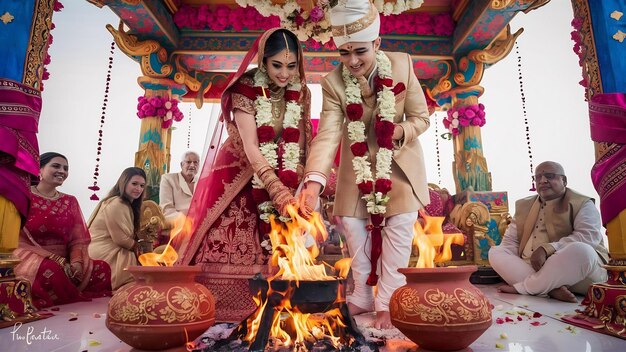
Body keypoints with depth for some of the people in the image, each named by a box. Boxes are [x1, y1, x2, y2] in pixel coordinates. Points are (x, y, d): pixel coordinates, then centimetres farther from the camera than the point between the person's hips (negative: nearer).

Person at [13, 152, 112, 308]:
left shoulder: (70, 201, 14)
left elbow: (78, 239, 7)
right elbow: (18, 240, -9)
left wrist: (76, 262, -14)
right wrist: (55, 259, -21)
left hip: (64, 262, 5)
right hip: (32, 260, -4)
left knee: (103, 268, -20)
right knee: (52, 270, -38)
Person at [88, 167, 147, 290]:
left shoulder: (128, 205, 15)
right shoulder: (116, 204, -17)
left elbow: (130, 235, 9)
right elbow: (120, 239, -19)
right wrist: (139, 246, -5)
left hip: (113, 251, 9)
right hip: (105, 254, -9)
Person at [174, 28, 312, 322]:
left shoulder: (301, 93, -6)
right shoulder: (245, 88, -19)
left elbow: (301, 144, 0)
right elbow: (250, 149, -27)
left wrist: (294, 192, -11)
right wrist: (280, 194, -39)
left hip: (279, 176, 4)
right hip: (238, 174, -3)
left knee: (270, 250, 5)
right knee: (226, 245, -3)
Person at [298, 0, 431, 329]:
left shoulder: (402, 65, -16)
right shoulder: (333, 82, -17)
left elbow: (421, 118, -7)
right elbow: (327, 134, -28)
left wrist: (400, 132, -29)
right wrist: (313, 181, -42)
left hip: (399, 165, 0)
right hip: (359, 167, 1)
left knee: (398, 232, -2)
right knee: (354, 229, 7)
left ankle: (387, 303, 16)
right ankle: (362, 297, 28)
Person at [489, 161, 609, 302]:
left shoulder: (581, 204, 1)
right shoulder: (524, 205, 15)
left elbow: (590, 236, -17)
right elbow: (510, 240, 14)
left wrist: (547, 249, -28)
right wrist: (514, 263, -8)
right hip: (529, 268, 5)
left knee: (580, 251, -35)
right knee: (495, 251, -12)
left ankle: (520, 288, -23)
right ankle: (551, 289, -30)